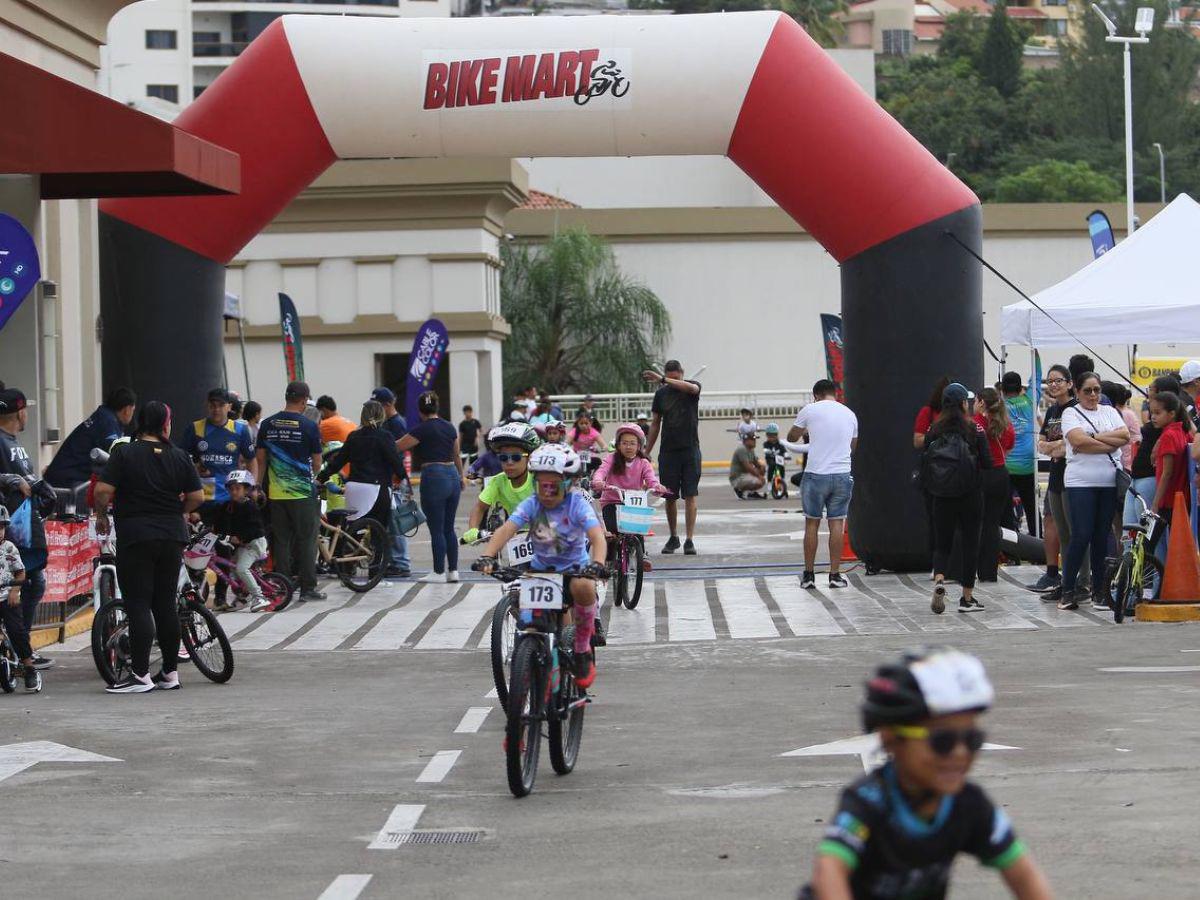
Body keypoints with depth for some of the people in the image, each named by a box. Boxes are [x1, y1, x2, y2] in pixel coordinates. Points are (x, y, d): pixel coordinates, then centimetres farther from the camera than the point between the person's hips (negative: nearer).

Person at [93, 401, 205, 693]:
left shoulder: (125, 455, -5)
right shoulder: (179, 457, 4)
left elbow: (102, 490, -13)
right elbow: (197, 497, 3)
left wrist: (101, 516, 5)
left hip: (134, 537, -4)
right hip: (172, 536, 4)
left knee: (138, 605, -3)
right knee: (166, 603, 11)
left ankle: (140, 675, -7)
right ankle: (170, 673, 14)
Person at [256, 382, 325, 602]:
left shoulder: (268, 424, 3)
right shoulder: (308, 426, -8)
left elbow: (261, 459, 7)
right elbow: (317, 463, -2)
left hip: (276, 493, 4)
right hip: (302, 492, -4)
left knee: (280, 540, 8)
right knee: (306, 540, 3)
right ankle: (307, 588, 3)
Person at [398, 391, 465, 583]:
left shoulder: (423, 429, -9)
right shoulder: (449, 427, 11)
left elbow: (397, 447, -9)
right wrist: (461, 476, 36)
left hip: (434, 477, -7)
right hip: (452, 476, 7)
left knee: (436, 529, 0)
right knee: (449, 528, 12)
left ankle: (439, 572, 3)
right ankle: (453, 571, 11)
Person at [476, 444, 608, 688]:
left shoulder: (578, 505, -13)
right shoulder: (531, 505, -8)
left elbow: (597, 536, -28)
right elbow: (506, 530, -22)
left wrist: (598, 563, -49)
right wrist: (487, 557, -41)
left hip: (574, 568, -3)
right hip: (540, 568, 3)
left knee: (583, 586, -36)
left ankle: (583, 650, -14)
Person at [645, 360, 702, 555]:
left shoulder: (692, 387, 0)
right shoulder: (661, 393, 8)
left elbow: (691, 388, -27)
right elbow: (655, 424, 13)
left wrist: (663, 380, -33)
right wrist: (646, 452, 10)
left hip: (690, 450, -2)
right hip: (668, 451, 2)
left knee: (690, 495, -7)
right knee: (670, 497, 5)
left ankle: (689, 540, -7)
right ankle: (673, 537, 20)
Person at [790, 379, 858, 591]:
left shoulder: (810, 410, -2)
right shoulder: (849, 414, 10)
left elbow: (791, 437, 11)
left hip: (816, 475, -2)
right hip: (842, 475, 3)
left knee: (812, 523, 7)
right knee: (837, 523, 6)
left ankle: (809, 575, 9)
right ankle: (835, 574, 4)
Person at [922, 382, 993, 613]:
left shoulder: (934, 430, -3)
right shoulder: (974, 429, -9)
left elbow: (924, 462, -1)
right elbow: (987, 463, -7)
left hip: (942, 497, 2)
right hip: (970, 495, -2)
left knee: (942, 543, 12)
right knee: (969, 542, 9)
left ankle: (939, 580, -16)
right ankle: (967, 598, 11)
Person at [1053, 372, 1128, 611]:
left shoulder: (1109, 412, 16)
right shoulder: (1071, 413, 4)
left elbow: (1125, 436, 0)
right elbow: (1078, 441, -13)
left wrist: (1094, 437, -8)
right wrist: (1110, 444, -6)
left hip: (1110, 482, 4)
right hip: (1081, 482, -4)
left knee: (1102, 536, 5)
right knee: (1081, 535, -9)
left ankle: (1099, 590, 11)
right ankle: (1067, 590, -2)